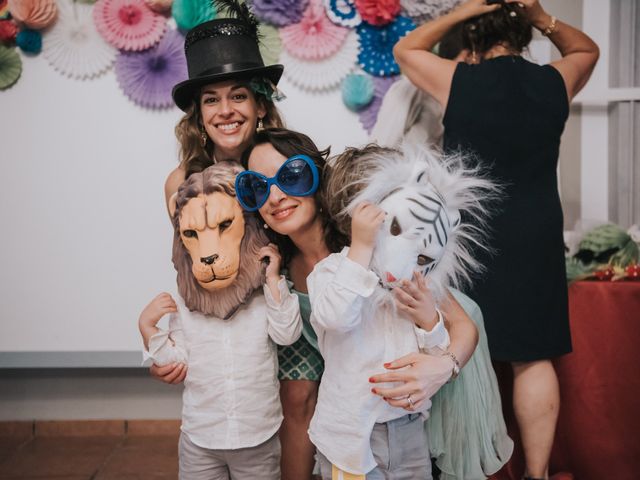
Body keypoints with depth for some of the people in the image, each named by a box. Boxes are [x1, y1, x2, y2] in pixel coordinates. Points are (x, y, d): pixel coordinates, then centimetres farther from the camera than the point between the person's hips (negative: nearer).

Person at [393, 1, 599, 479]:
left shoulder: (457, 81, -5)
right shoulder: (555, 82, 2)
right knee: (533, 358, 9)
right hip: (535, 240, 2)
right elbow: (587, 50, 24)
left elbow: (404, 49, 13)